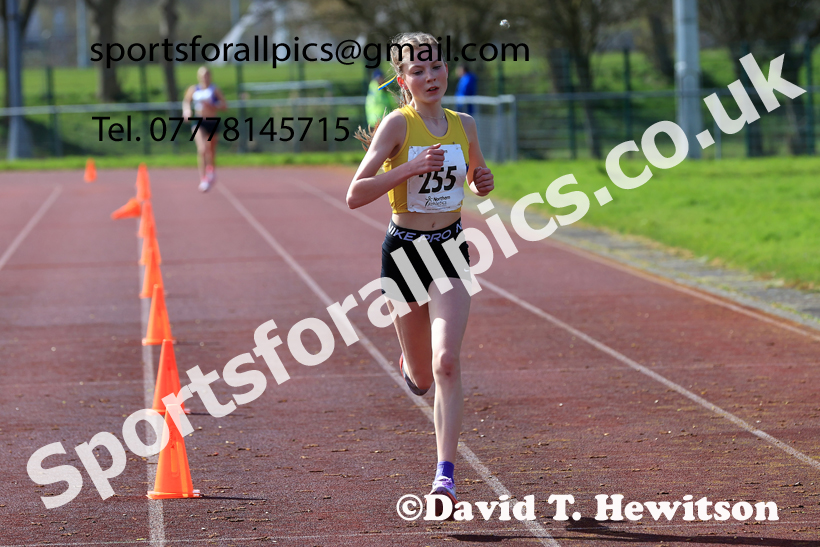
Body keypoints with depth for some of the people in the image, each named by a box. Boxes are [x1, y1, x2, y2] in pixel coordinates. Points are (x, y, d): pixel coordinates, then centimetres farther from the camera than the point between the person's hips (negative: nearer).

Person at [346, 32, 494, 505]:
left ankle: (445, 476, -17)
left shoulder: (464, 126, 3)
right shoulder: (397, 125, -10)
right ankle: (412, 362, 51)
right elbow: (356, 194, -18)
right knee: (421, 377, 11)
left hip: (451, 251, 2)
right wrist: (411, 167, -26)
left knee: (447, 364, -17)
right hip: (404, 250, -1)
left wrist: (483, 183, 0)